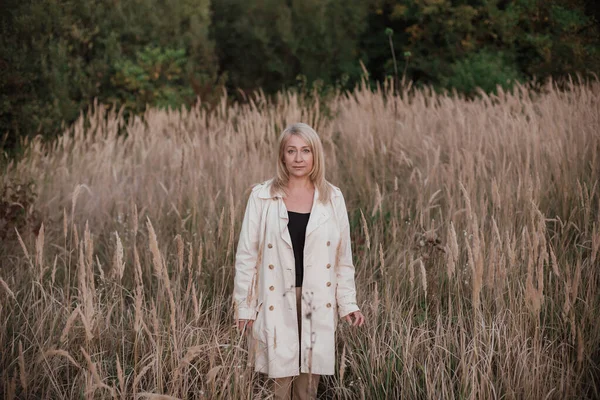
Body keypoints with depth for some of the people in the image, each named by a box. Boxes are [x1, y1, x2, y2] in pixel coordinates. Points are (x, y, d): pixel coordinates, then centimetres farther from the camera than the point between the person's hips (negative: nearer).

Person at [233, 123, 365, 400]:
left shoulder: (332, 198, 3)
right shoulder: (262, 197, -3)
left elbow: (343, 257, 7)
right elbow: (246, 254, -1)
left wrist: (348, 302, 2)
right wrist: (244, 306, -3)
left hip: (317, 302, 2)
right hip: (277, 301, -2)